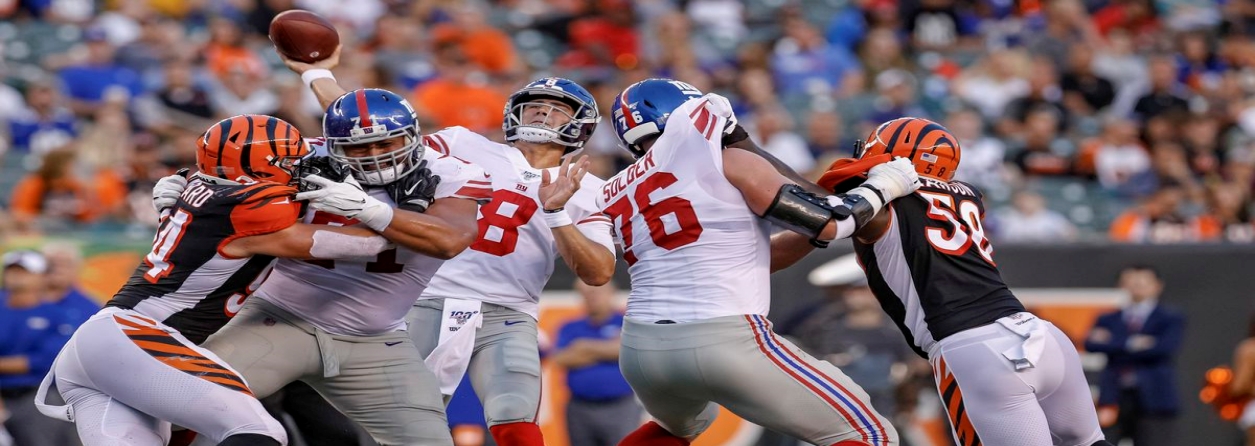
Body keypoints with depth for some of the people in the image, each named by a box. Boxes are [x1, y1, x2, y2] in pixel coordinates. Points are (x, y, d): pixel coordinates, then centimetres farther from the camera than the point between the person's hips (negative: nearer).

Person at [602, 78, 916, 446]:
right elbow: (827, 223, 0)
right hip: (723, 345, -7)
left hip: (641, 347, 7)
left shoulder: (618, 196, 18)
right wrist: (882, 185, 17)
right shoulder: (731, 164, 0)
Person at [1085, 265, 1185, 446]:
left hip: (1153, 400, -2)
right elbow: (1092, 344, -4)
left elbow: (1164, 348, -11)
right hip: (1112, 399, 2)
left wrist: (1114, 344, -5)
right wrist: (1131, 344, -13)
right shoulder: (1107, 320, 15)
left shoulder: (1171, 319, 7)